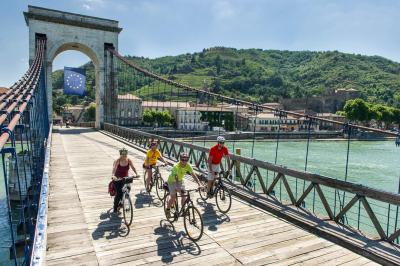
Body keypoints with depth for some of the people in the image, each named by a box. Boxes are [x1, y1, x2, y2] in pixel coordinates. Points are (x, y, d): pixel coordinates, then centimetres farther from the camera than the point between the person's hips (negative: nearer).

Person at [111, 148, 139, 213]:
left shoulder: (129, 160, -8)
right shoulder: (117, 161, -17)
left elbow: (133, 167, -17)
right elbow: (114, 168, -32)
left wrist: (136, 173, -35)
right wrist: (113, 175, -51)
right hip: (117, 179, -3)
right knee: (119, 193, -12)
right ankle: (115, 208, 7)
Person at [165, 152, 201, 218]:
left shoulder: (188, 165, -20)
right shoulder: (176, 167, -34)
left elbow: (193, 175, -22)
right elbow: (176, 179, -41)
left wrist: (199, 184, -32)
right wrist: (178, 188, -53)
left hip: (180, 180, 5)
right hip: (172, 181, -4)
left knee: (184, 196, -8)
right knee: (173, 197, -9)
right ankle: (167, 209, 15)